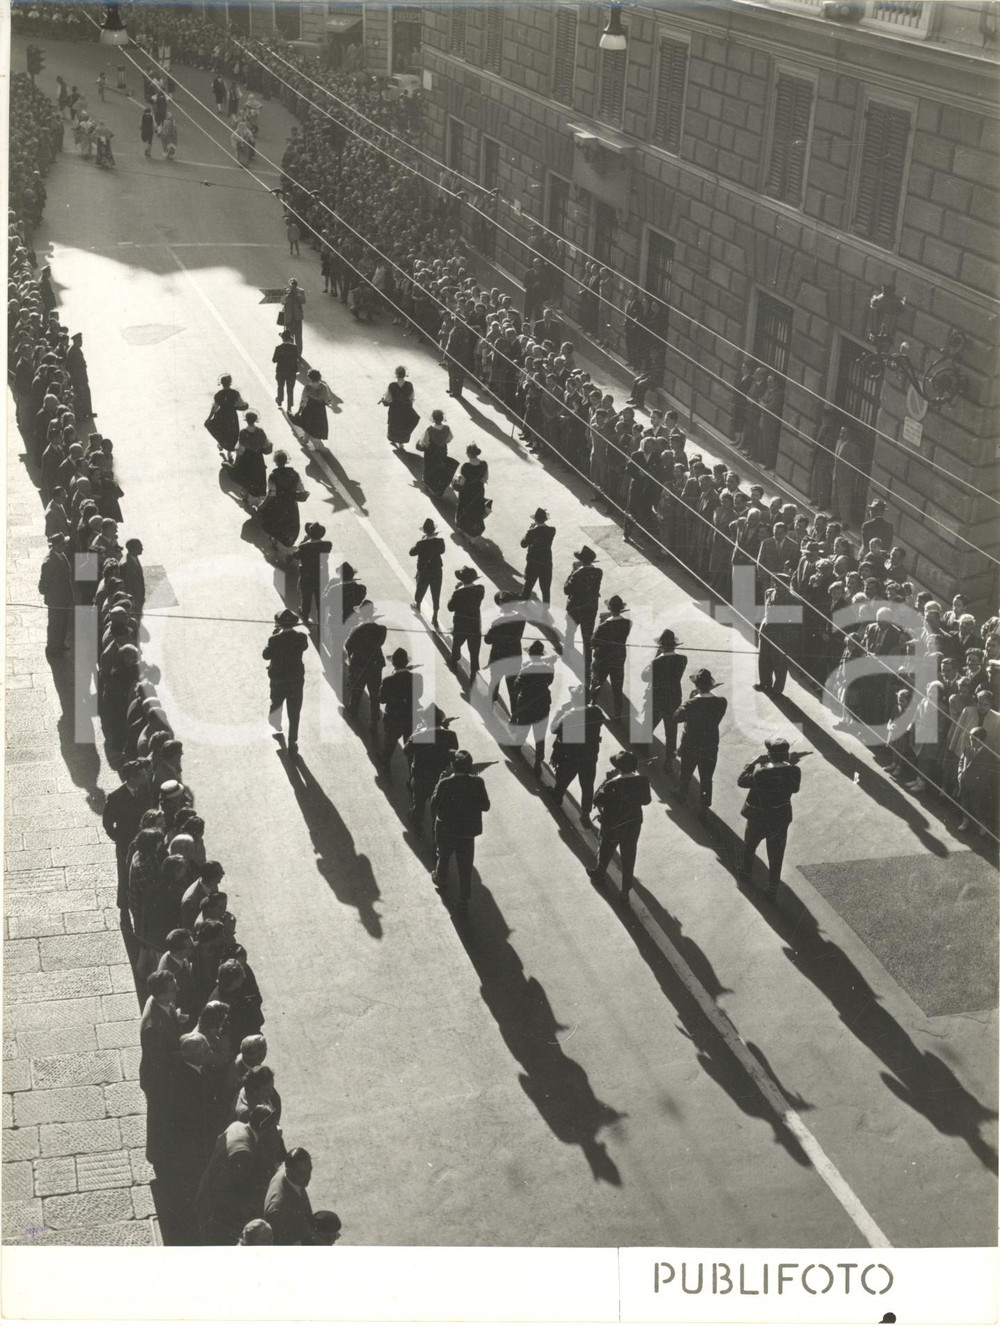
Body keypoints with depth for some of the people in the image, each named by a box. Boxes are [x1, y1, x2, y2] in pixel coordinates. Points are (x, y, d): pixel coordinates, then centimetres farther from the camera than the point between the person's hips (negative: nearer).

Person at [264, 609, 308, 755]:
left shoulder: (275, 639, -20)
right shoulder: (302, 637, -13)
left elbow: (266, 655, -7)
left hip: (278, 681, -1)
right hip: (296, 680, 1)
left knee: (276, 705, 29)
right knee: (294, 714, 10)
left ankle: (277, 727, 52)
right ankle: (292, 744, 13)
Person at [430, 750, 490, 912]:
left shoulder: (445, 783, -23)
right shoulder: (477, 782, -19)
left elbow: (434, 805, -11)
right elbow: (485, 806, -10)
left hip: (445, 830, 0)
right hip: (468, 831, 0)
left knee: (443, 856, 28)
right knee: (465, 867, 12)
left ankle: (439, 879, 54)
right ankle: (464, 899, 15)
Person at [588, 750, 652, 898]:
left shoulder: (612, 785, -33)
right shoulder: (642, 780, -20)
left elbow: (597, 800, -19)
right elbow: (646, 800, -4)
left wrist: (606, 780, -16)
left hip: (613, 826, -3)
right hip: (634, 824, 3)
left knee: (605, 850, 27)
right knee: (629, 856, 22)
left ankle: (599, 874, 53)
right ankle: (626, 890, 34)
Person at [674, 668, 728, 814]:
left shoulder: (691, 704, -27)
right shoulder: (722, 702, -19)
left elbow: (676, 718, -10)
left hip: (690, 746, -1)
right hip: (710, 747, 1)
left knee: (685, 773, 25)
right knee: (706, 778, 17)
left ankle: (681, 795, 47)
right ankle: (705, 806, 26)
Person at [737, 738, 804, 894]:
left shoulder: (760, 773, -28)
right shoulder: (793, 771, -20)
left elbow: (741, 781, -12)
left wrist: (754, 763, -6)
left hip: (758, 818, -1)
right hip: (780, 820, 1)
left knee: (750, 846, 28)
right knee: (776, 853, 19)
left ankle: (746, 871, 48)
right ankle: (773, 885, 26)